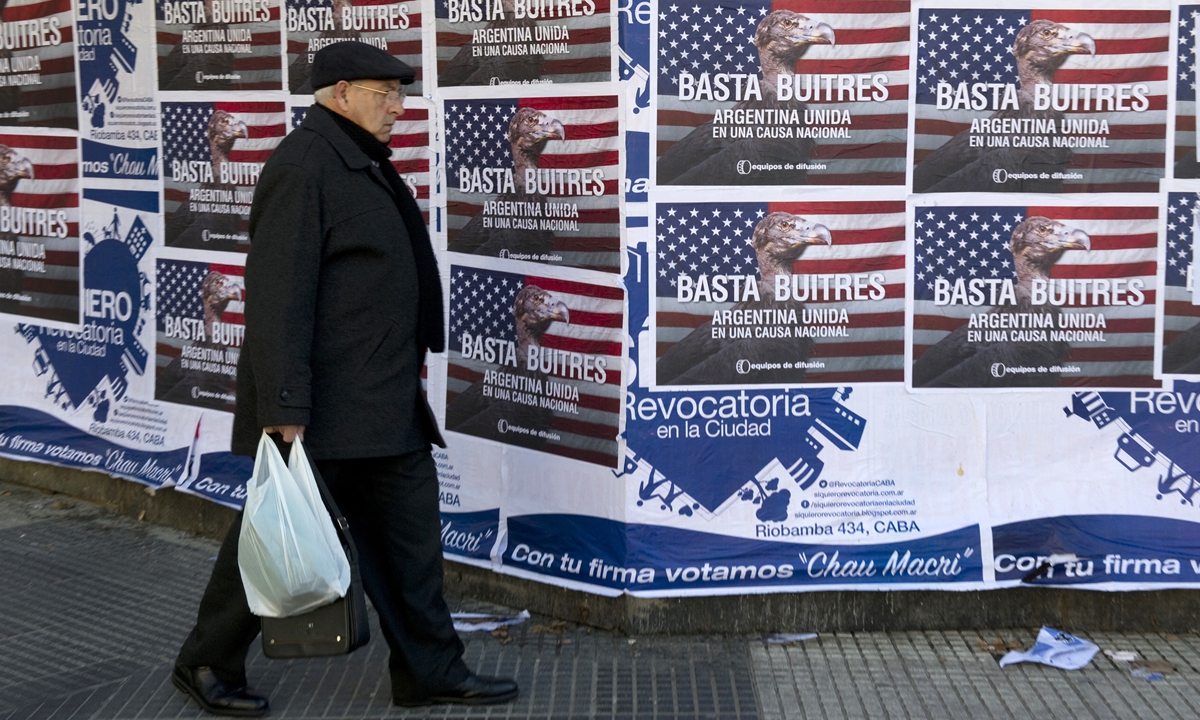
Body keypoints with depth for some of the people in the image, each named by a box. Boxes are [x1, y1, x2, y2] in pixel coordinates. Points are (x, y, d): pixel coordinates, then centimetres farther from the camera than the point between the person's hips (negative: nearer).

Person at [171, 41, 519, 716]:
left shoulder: (366, 165, 15)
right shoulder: (304, 165, -16)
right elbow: (278, 292, -22)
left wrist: (406, 376, 21)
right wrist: (283, 408, -25)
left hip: (386, 407, 9)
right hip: (321, 408, -9)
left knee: (410, 535, 11)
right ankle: (209, 665, 22)